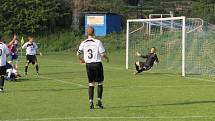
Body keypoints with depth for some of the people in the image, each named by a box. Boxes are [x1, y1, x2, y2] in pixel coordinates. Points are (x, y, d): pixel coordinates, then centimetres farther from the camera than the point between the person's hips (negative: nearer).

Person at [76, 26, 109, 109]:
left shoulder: (84, 43, 1)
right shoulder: (97, 42, -9)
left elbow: (78, 54, 4)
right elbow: (103, 54, -11)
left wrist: (81, 60, 24)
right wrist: (107, 58, 10)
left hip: (88, 64, 3)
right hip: (97, 64, -3)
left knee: (91, 84, 11)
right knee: (100, 83, 9)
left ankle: (91, 102, 5)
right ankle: (99, 100, 3)